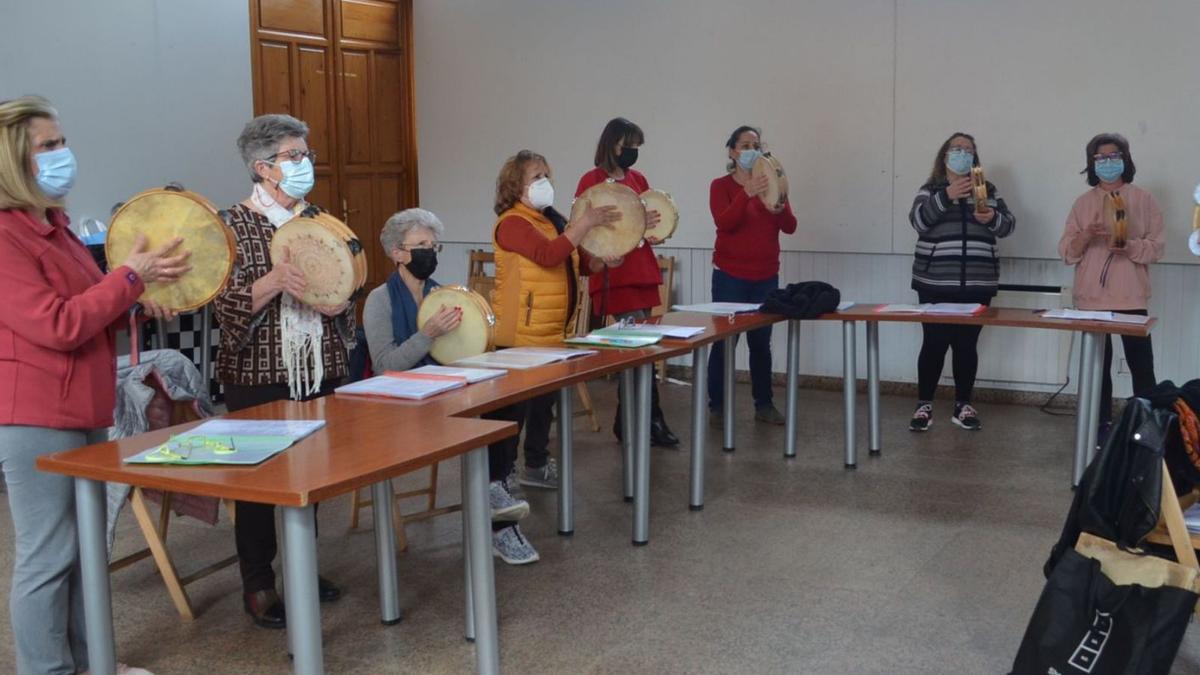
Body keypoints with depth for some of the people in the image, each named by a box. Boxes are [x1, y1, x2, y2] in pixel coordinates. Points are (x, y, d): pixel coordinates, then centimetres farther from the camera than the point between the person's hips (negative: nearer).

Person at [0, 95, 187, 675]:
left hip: (83, 409, 10)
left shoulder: (53, 226, 13)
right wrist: (130, 276, -18)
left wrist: (139, 305, 5)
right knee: (47, 556, 0)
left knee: (88, 545, 16)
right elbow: (58, 327, -22)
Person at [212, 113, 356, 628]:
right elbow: (228, 305, -13)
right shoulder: (235, 225, -7)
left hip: (318, 369, 5)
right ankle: (257, 585, 14)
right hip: (258, 374, -5)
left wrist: (339, 302, -9)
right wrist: (273, 282, -29)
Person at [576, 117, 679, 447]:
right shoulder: (592, 180, -6)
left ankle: (627, 423, 19)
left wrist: (655, 232, -1)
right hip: (613, 275, -7)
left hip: (642, 271, 7)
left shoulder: (639, 179, 14)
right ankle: (652, 420, 0)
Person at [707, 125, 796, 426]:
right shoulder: (721, 185, -2)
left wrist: (779, 207, -22)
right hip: (730, 276, -3)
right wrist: (747, 194, -31)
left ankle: (764, 404, 14)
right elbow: (723, 223, -19)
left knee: (761, 342, 5)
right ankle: (717, 406, 4)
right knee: (724, 340, -4)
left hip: (766, 276, 3)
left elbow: (790, 227, -1)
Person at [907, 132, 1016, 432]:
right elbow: (918, 220, -13)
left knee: (967, 344, 4)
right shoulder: (931, 190, 4)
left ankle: (963, 406, 14)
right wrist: (947, 196, -26)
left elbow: (1008, 225, 5)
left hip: (977, 284, 2)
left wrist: (992, 218, -17)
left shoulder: (987, 189, 12)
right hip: (936, 283, -2)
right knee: (934, 343, -3)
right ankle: (924, 405, 7)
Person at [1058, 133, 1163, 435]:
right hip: (1092, 299, 2)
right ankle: (1101, 424, 13)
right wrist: (1086, 236, -16)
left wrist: (1128, 246, -19)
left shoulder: (1144, 200, 4)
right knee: (1097, 366, 6)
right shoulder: (1083, 203, 9)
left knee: (1141, 366, -3)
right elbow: (1066, 252, 4)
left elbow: (1157, 246, -1)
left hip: (1131, 299, -2)